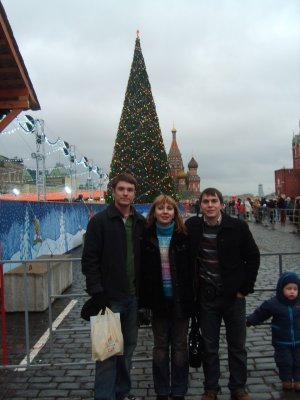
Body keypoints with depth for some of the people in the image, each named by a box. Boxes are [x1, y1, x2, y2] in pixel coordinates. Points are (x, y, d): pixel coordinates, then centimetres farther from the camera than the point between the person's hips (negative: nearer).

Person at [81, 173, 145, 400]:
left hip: (134, 296, 5)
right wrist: (97, 293, -15)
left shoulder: (141, 223, 7)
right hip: (110, 296, -4)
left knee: (128, 346, 14)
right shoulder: (99, 221, -6)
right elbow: (89, 260, -9)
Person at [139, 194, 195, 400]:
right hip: (158, 299, 1)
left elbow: (192, 267, -3)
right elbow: (141, 270, -1)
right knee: (160, 346, 12)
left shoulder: (184, 236, -6)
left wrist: (193, 298, -5)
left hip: (180, 299, -1)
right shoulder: (146, 237, -3)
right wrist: (144, 300, -3)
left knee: (180, 346, 10)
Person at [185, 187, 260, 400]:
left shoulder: (238, 226, -10)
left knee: (237, 346, 13)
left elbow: (253, 257, -2)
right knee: (209, 347, 12)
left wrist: (245, 288, -5)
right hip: (206, 297, 1)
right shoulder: (192, 227, -6)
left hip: (234, 295, 0)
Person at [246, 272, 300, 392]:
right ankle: (286, 380, 26)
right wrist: (248, 321, -15)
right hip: (282, 342, -1)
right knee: (284, 362, 6)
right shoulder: (273, 304, -12)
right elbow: (259, 314, -6)